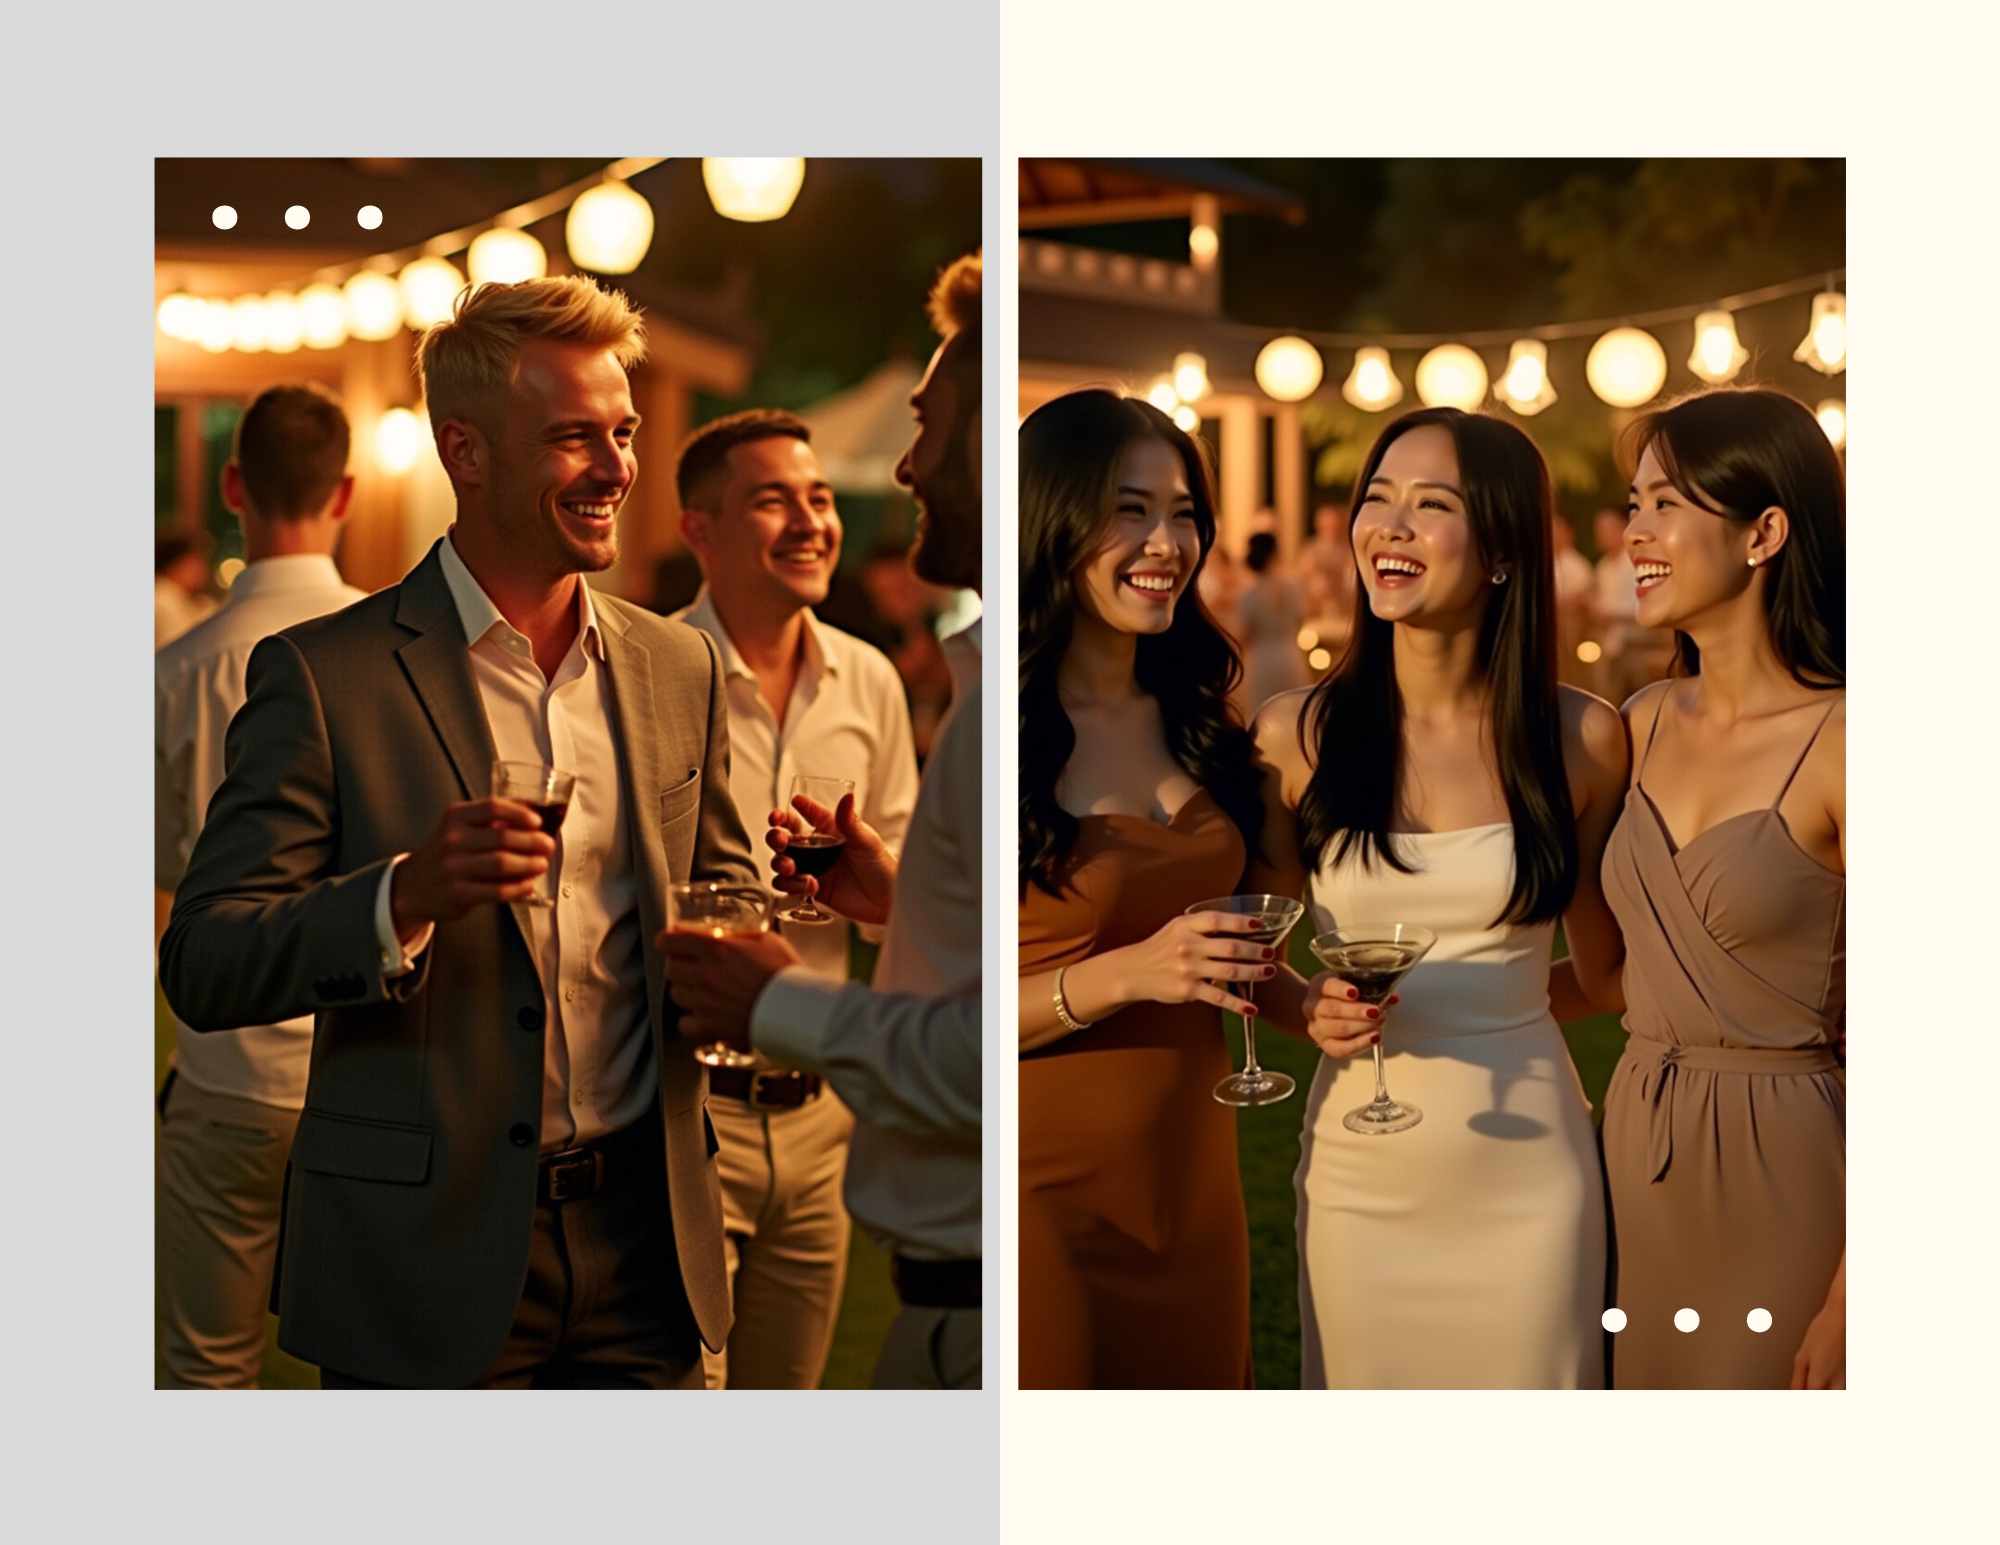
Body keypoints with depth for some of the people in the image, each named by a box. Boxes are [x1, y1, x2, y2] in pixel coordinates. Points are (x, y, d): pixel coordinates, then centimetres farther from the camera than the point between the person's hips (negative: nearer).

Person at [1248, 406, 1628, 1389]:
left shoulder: (1583, 741, -2)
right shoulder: (1295, 737, -2)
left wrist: (1484, 1015, 4)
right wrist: (1314, 1013, -11)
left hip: (1526, 1170, 0)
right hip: (1360, 1175, 0)